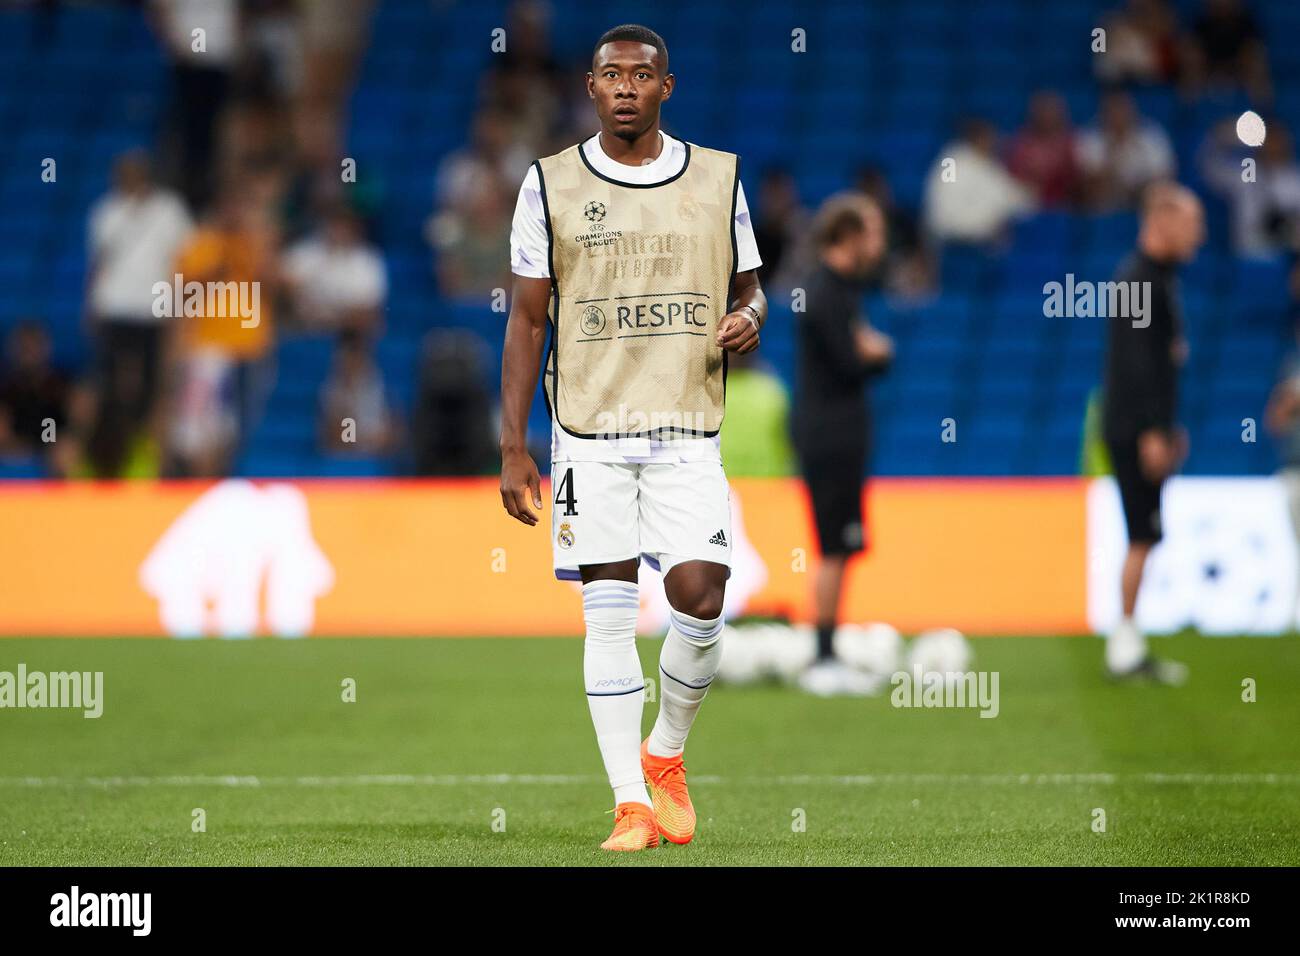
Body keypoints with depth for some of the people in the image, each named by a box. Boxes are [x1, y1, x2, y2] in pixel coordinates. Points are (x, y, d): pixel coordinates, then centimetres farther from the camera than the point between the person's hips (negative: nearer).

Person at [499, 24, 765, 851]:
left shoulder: (719, 177, 7)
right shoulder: (552, 184, 3)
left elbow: (749, 285, 18)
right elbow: (528, 319, 5)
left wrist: (748, 320, -8)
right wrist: (513, 449, 0)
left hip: (689, 432, 1)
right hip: (589, 433, -1)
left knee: (700, 599, -11)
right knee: (609, 613, -3)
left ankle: (667, 753, 15)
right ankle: (631, 804, 1)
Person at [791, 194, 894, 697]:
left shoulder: (843, 289, 16)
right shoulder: (826, 293, -15)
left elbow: (861, 354, 16)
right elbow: (850, 365, -20)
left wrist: (869, 349, -5)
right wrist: (878, 352, 0)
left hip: (839, 434, 10)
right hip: (830, 435, -10)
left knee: (837, 549, 13)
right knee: (834, 550, -9)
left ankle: (826, 659, 17)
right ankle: (824, 663, -8)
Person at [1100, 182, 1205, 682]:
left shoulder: (1159, 278, 16)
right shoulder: (1138, 280, -15)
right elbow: (1135, 362, -20)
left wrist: (1165, 427, 21)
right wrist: (1151, 433, -23)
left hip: (1144, 430, 10)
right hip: (1135, 430, -10)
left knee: (1143, 538, 10)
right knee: (1143, 538, -8)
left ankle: (1127, 648, 13)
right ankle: (1126, 649, -5)